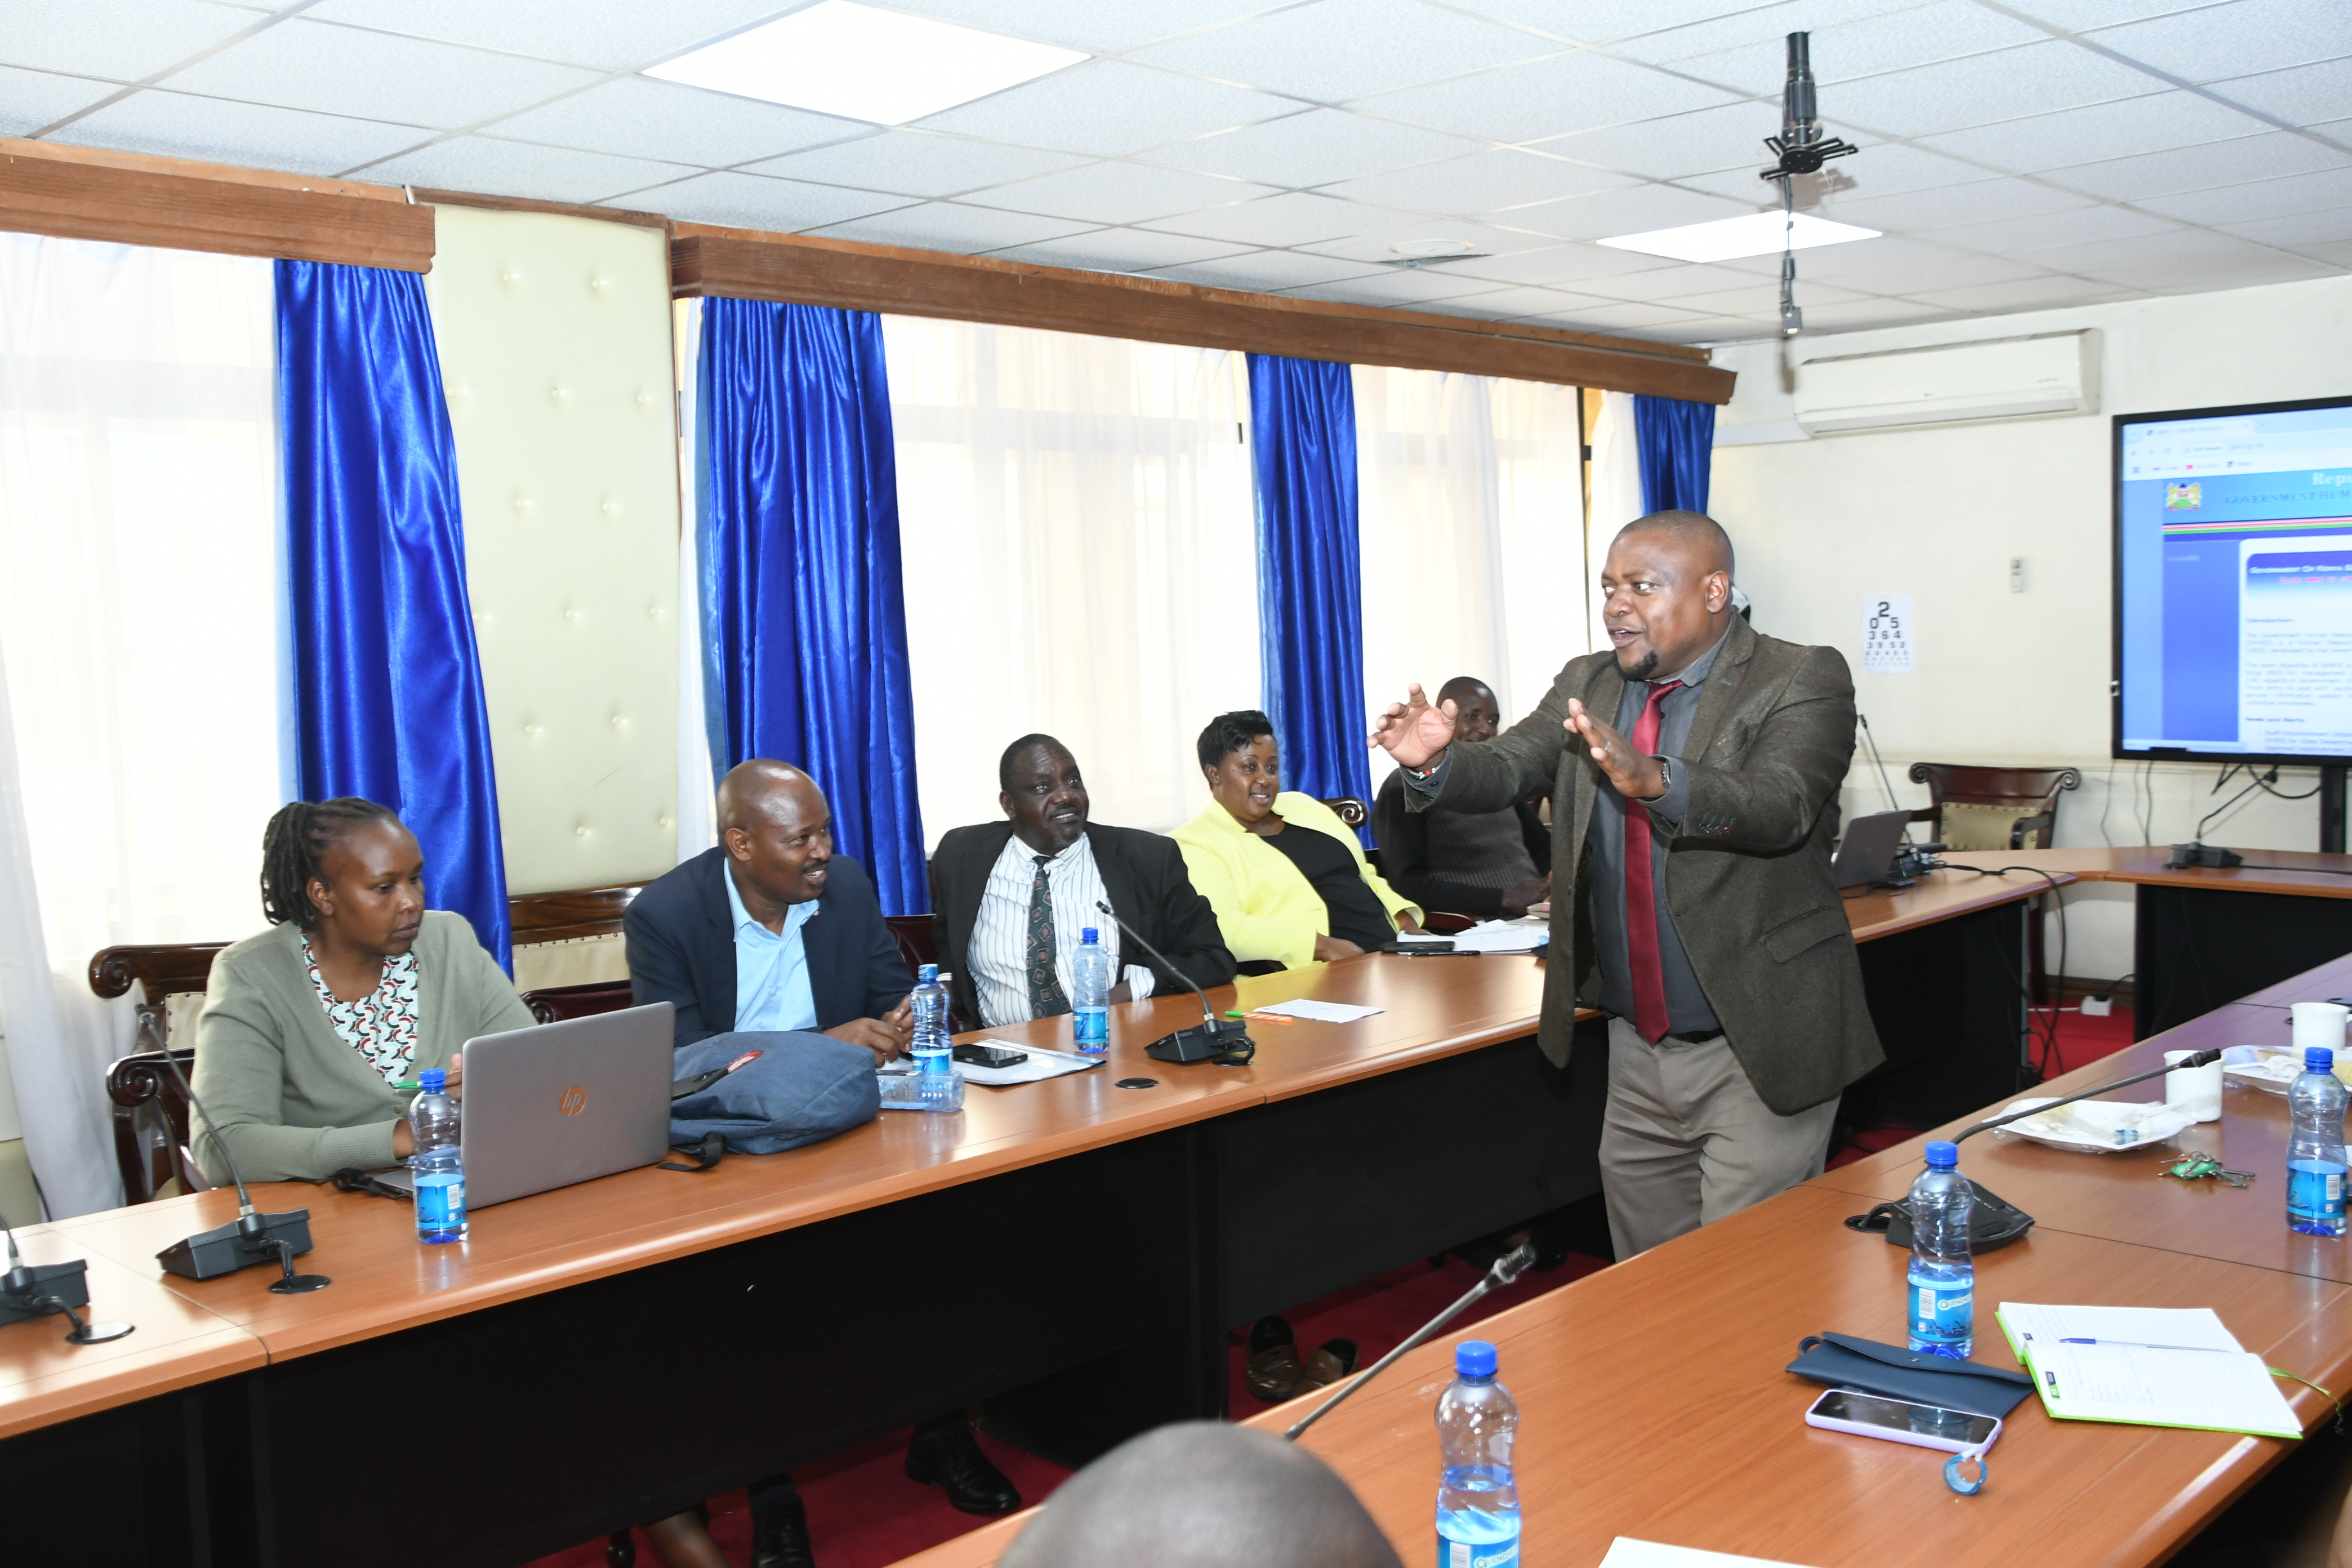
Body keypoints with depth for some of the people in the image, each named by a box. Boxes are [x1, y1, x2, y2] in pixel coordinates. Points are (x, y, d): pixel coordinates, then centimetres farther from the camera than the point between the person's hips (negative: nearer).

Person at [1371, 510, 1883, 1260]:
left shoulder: (1803, 680, -9)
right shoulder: (1588, 686, 9)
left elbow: (1779, 807, -26)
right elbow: (1507, 769, -3)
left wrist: (1654, 780, -43)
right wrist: (1436, 762, -25)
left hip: (1757, 1052, -5)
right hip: (1637, 1048, 6)